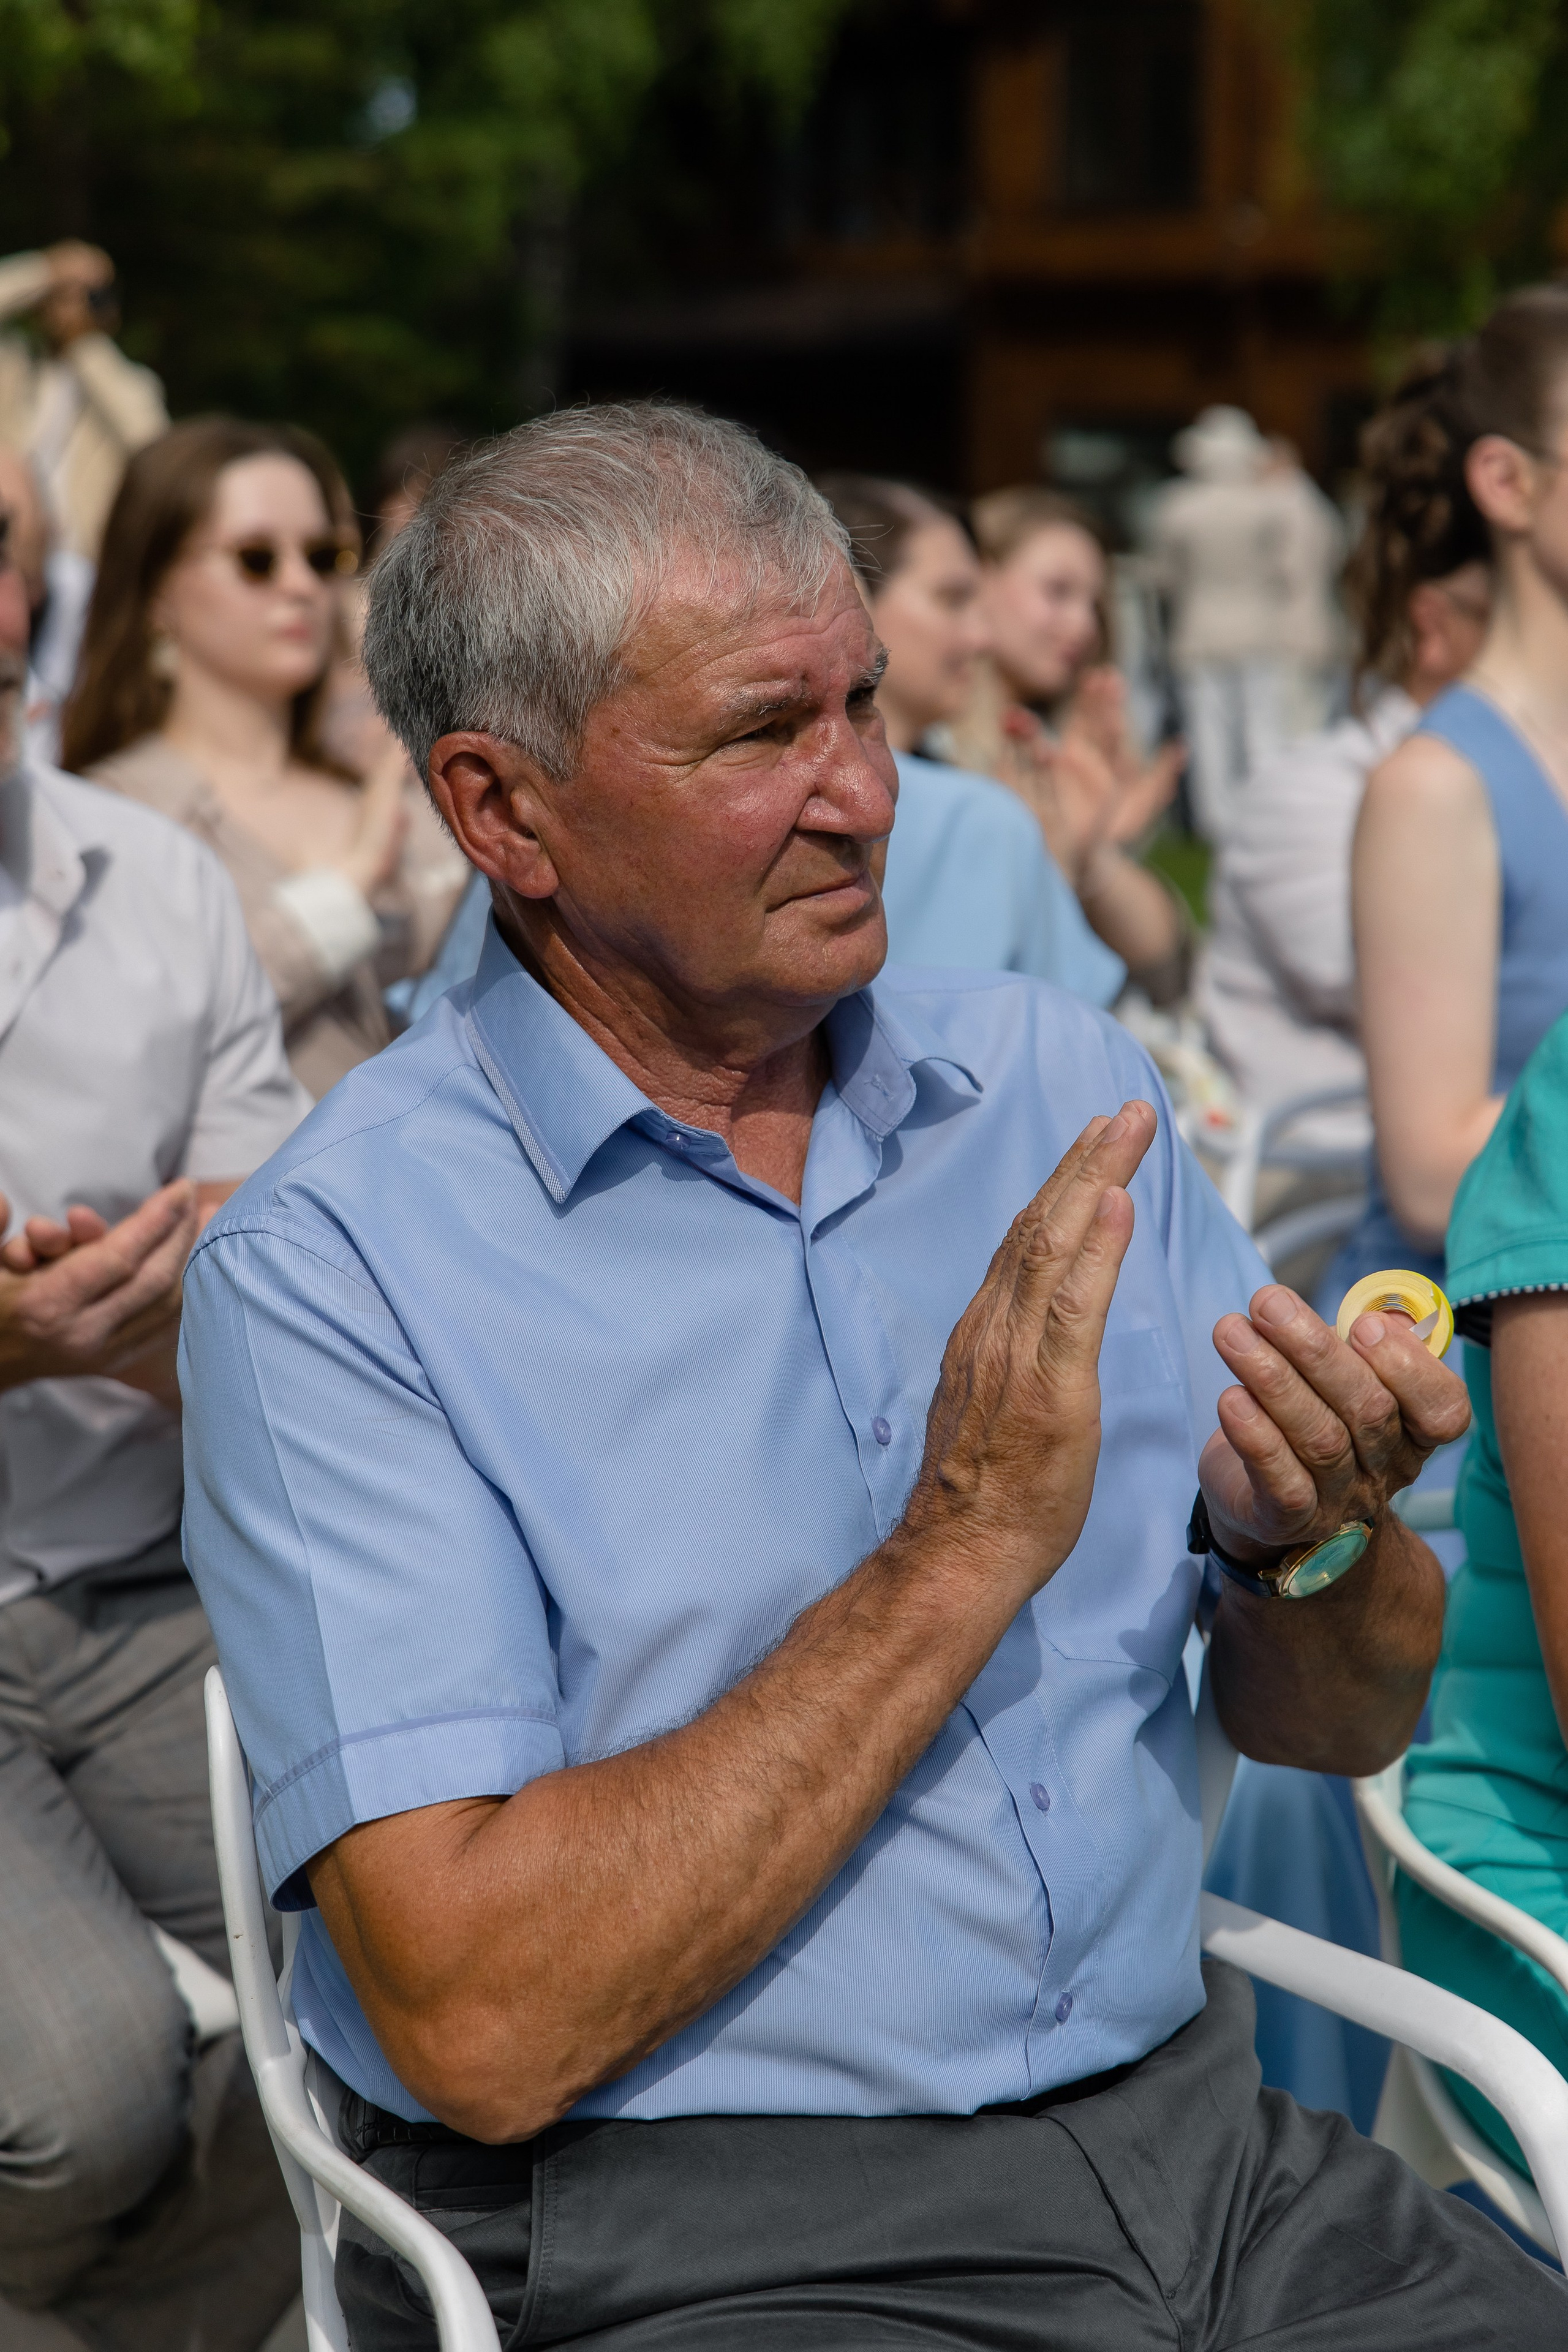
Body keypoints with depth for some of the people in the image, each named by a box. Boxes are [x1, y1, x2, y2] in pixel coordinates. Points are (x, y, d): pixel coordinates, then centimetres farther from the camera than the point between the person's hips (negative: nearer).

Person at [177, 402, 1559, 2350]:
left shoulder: (1060, 1085, 7)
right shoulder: (332, 1270, -10)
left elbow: (1341, 1726, 12)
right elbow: (477, 2023, -18)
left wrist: (1314, 1536, -10)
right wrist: (961, 1553, -18)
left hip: (1197, 2136, 4)